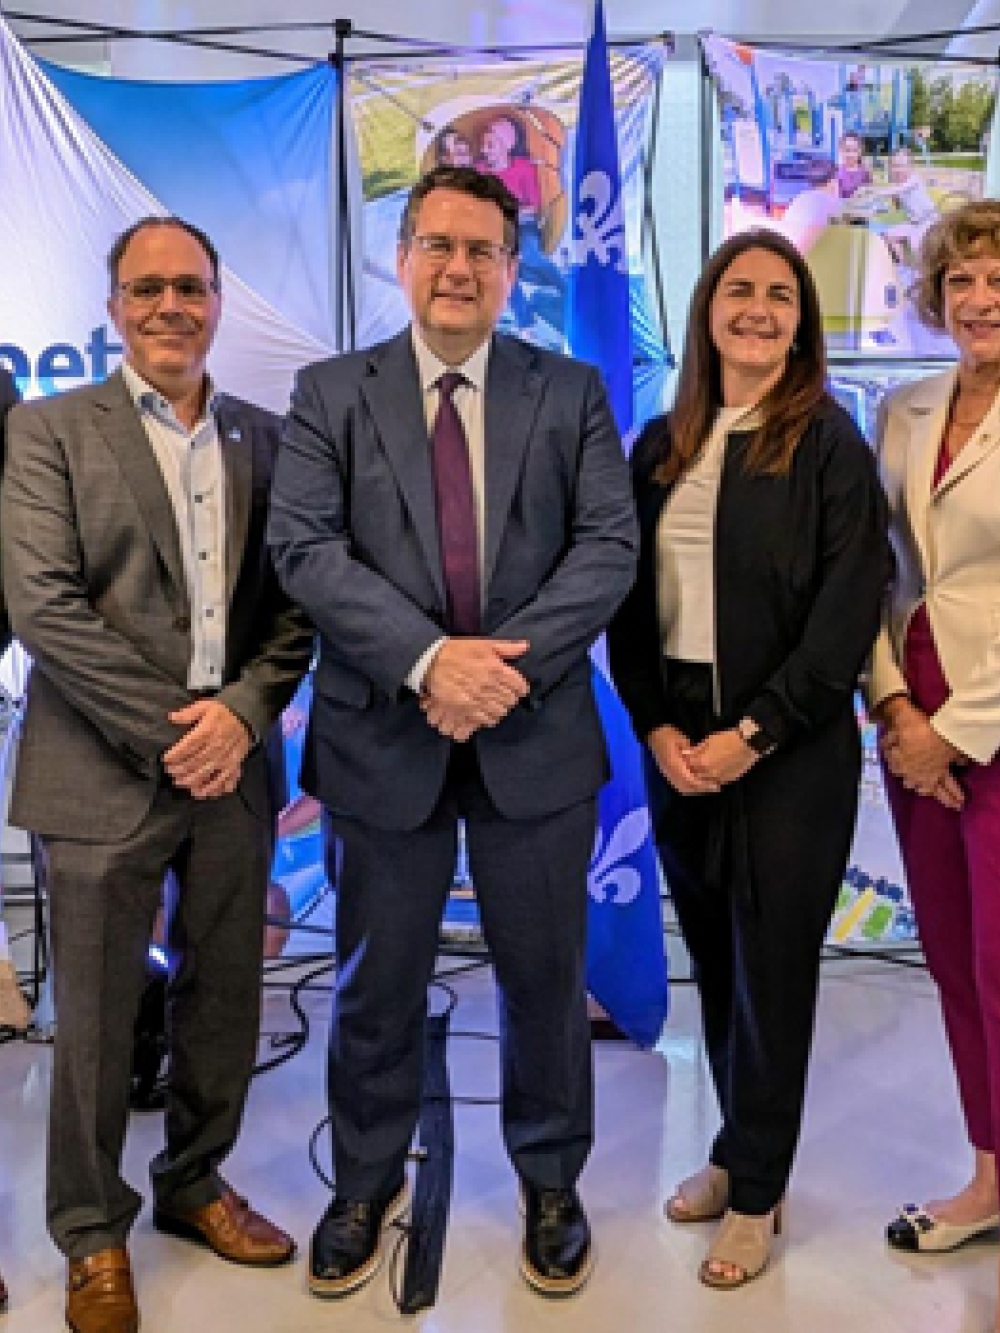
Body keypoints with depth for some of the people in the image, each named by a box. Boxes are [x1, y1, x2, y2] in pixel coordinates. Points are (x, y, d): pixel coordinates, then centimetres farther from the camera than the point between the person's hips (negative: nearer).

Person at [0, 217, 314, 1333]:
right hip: (103, 773, -3)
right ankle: (93, 1236, 28)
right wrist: (166, 731, -14)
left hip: (232, 767, 4)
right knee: (96, 1019, 7)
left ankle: (194, 1182, 37)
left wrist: (241, 711, -10)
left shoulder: (263, 437, 10)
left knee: (222, 1000, 14)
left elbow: (297, 602, 6)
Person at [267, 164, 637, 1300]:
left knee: (544, 975, 14)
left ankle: (550, 1182, 37)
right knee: (377, 983, 14)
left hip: (535, 734, 1)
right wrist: (428, 658, -22)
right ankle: (366, 1182, 37)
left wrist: (509, 661, -19)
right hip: (383, 735, 0)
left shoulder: (572, 394, 4)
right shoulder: (331, 394, 2)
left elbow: (609, 545, -5)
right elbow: (303, 546, -9)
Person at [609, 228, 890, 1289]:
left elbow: (847, 615, -10)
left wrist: (752, 734, -15)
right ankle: (736, 1152, 31)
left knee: (772, 970, 6)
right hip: (676, 742, 4)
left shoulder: (830, 446, -4)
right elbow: (628, 600, 7)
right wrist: (656, 727, -5)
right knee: (712, 960, 13)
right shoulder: (660, 447, 8)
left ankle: (756, 1192, 22)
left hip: (788, 750, -4)